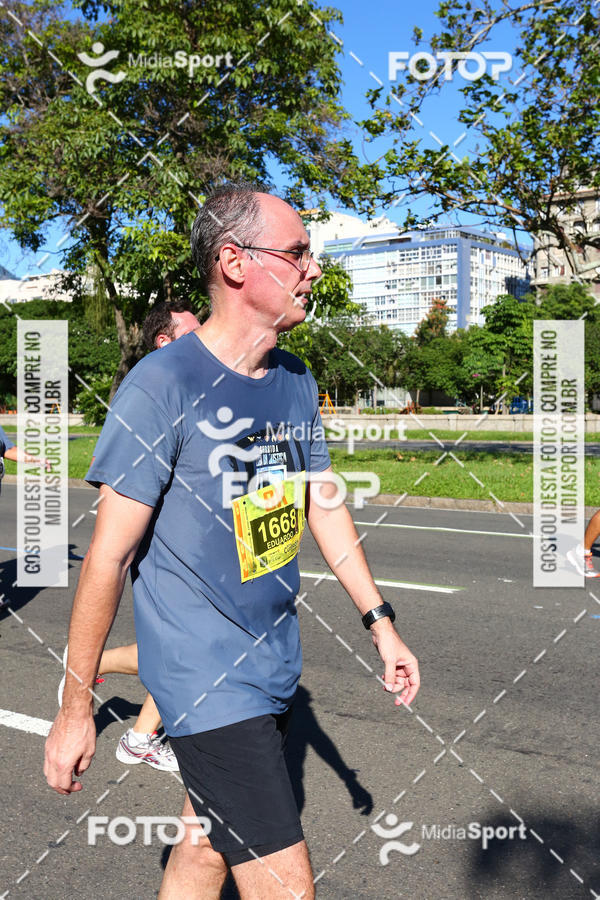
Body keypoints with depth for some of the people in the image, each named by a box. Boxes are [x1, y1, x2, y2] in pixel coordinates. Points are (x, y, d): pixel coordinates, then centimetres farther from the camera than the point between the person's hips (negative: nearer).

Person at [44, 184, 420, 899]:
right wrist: (75, 706, -9)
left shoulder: (297, 380, 5)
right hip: (206, 680, -7)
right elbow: (108, 556, -15)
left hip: (276, 667, 7)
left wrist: (379, 620, 13)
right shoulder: (161, 385, -18)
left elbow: (323, 505, 15)